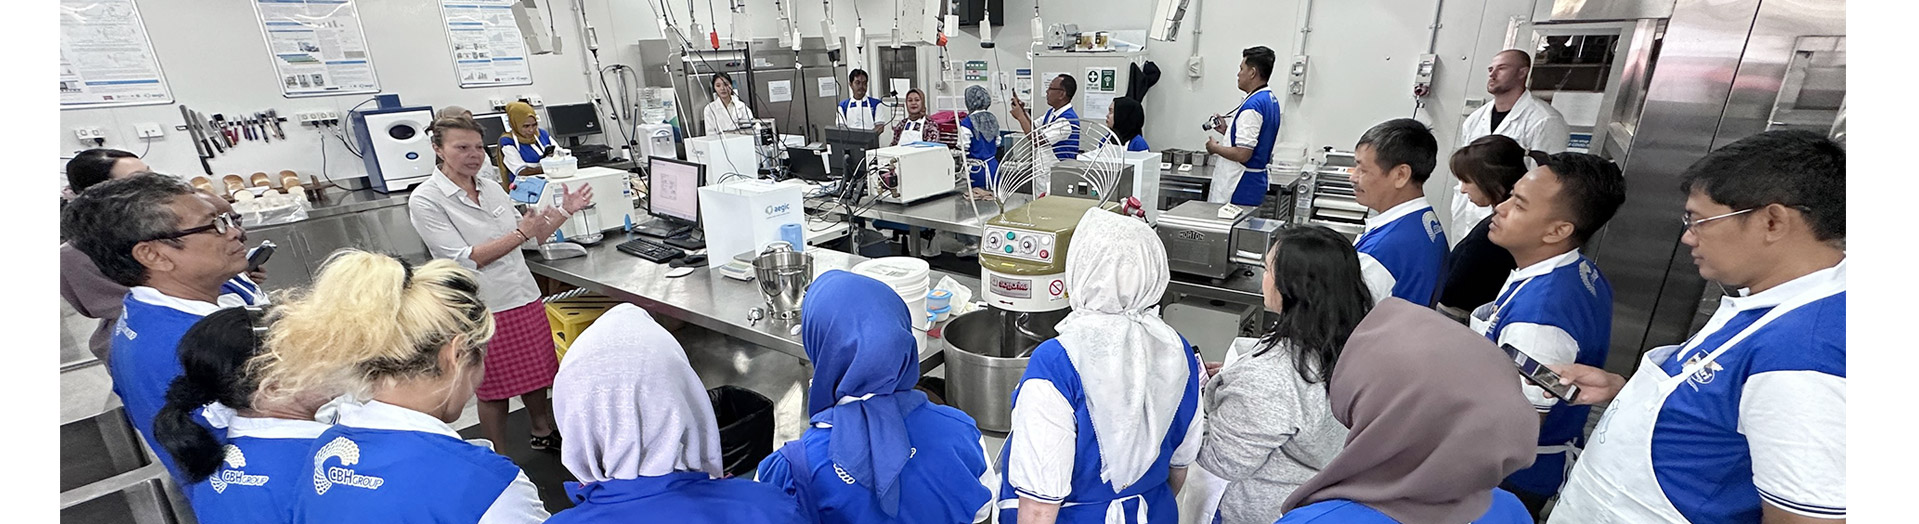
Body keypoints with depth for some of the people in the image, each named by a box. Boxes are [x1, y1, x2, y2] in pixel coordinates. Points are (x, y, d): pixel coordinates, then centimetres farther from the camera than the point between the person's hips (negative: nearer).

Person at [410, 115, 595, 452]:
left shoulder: (491, 189, 7)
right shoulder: (425, 200, -11)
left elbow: (530, 238, 13)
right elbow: (466, 258, -20)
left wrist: (565, 212, 1)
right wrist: (521, 233, -25)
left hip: (525, 297, 6)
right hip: (482, 307, -5)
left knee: (536, 374, 18)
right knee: (495, 390, 9)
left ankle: (544, 434, 40)